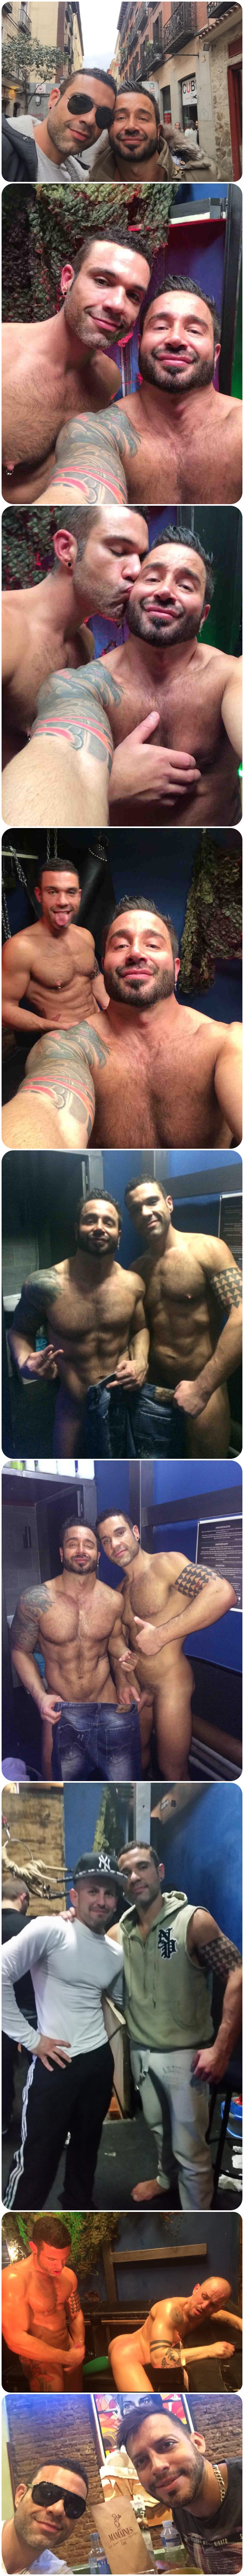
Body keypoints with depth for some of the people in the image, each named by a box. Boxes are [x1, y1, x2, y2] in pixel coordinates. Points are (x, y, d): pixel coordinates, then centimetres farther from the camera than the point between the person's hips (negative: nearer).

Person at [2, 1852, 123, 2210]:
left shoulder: (116, 1953, 7)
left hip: (100, 2062, 7)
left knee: (87, 2150, 19)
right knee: (37, 2160, -3)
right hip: (55, 2064, -7)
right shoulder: (50, 1930, -14)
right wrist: (31, 2039, -16)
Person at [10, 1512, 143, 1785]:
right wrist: (40, 1696, -15)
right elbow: (21, 1651, -2)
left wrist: (123, 1681, -3)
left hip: (110, 1708, 2)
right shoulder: (36, 1600, -12)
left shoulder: (114, 1601, -4)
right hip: (62, 1712, -2)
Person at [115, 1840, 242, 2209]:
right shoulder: (122, 1928, 0)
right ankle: (166, 2180, 51)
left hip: (183, 2055, -6)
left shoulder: (194, 1920, -16)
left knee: (190, 2150, -2)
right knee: (158, 2126, 26)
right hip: (140, 2051, 6)